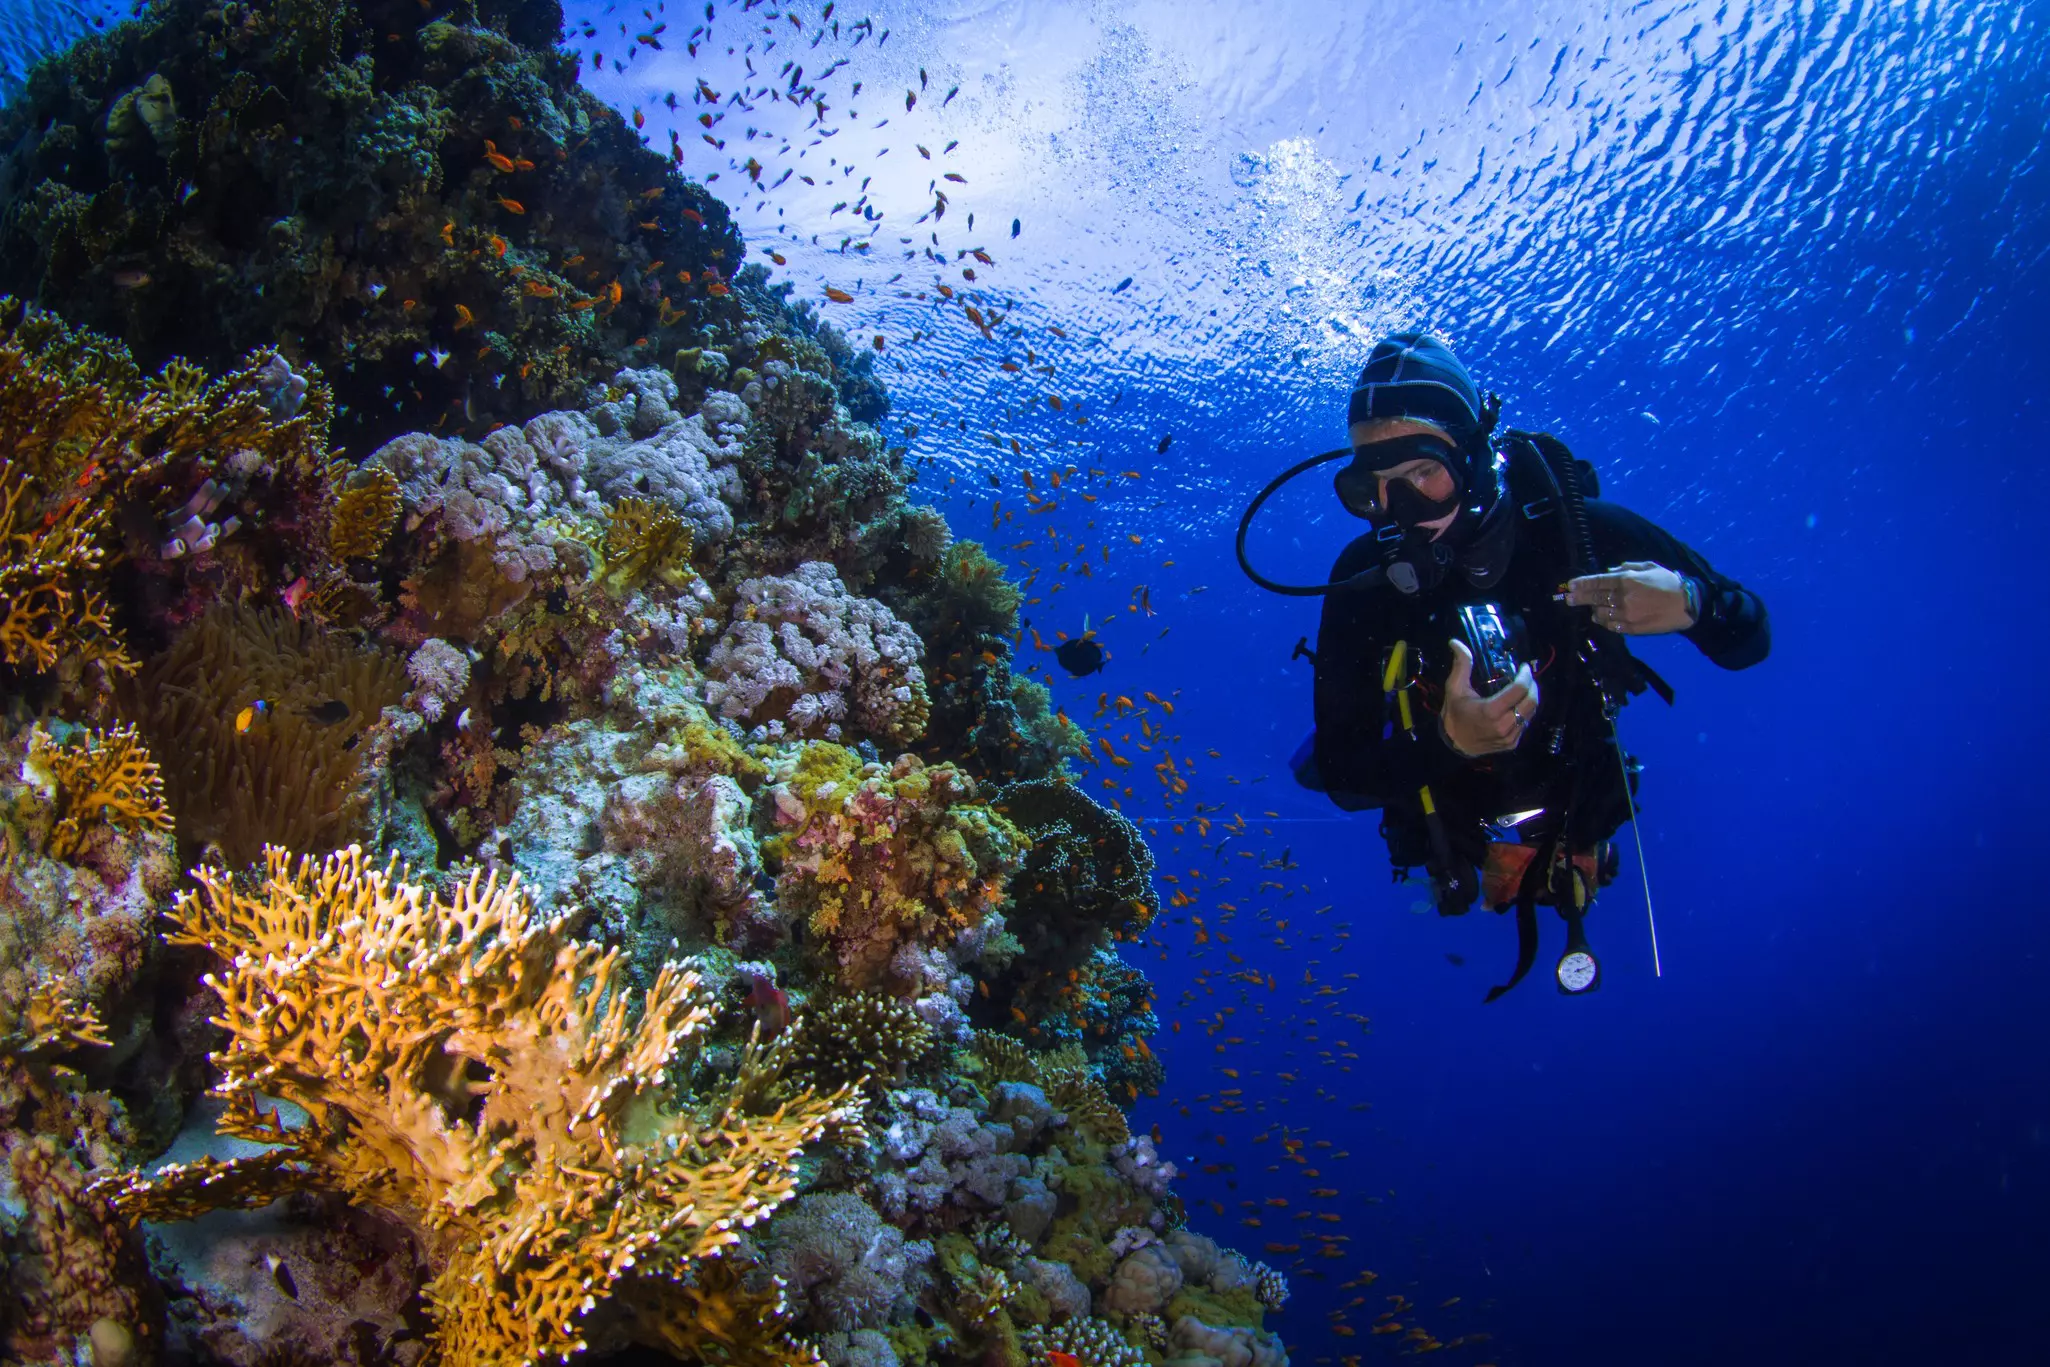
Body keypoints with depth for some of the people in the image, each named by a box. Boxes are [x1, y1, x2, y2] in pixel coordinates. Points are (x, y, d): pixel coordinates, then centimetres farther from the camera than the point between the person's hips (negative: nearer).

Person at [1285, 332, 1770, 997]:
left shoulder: (1576, 528, -31)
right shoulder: (1363, 582, -32)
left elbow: (1748, 638, -18)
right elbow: (1342, 776, -30)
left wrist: (1689, 603, -43)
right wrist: (1447, 743, -49)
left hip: (1578, 824, -1)